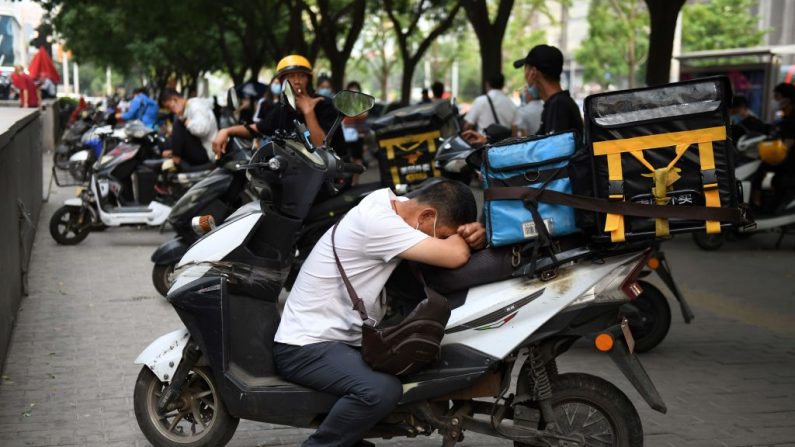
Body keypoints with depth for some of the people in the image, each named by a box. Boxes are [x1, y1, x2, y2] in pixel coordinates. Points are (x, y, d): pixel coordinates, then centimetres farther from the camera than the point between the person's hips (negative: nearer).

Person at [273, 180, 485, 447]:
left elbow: (455, 243, 13)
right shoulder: (378, 222, -23)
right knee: (382, 390, -33)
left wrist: (474, 233, -11)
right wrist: (461, 236, -6)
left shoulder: (396, 203, 4)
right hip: (306, 347, -10)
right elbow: (455, 256, -28)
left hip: (344, 339, 10)